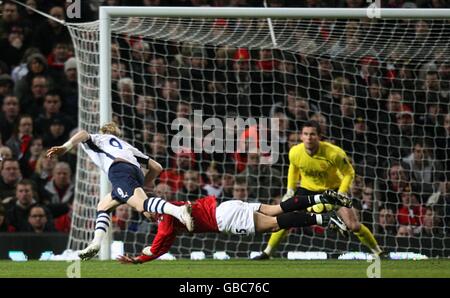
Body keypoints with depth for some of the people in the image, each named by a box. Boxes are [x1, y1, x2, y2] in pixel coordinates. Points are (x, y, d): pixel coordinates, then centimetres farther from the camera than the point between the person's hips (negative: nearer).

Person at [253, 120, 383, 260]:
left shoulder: (334, 153, -30)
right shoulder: (295, 153, -20)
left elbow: (349, 173, -15)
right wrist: (290, 190, 0)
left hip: (334, 189, -2)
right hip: (308, 189, 2)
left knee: (354, 225, -11)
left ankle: (378, 252, 8)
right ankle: (267, 252, 7)